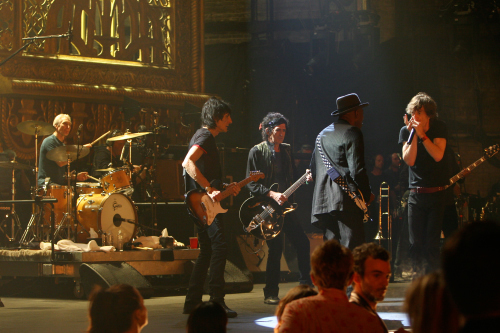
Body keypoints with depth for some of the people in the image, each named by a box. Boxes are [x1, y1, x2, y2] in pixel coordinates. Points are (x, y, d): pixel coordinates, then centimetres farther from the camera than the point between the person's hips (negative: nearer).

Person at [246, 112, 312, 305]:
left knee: (302, 243, 2)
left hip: (285, 205, 6)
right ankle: (270, 294, 0)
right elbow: (251, 184, -9)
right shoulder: (257, 152, -5)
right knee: (276, 248, -9)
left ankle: (306, 285, 16)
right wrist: (272, 194, -19)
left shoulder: (286, 150, 15)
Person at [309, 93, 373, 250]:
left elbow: (314, 169, 25)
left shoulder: (322, 134, 21)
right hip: (345, 201, -8)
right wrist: (367, 194, -1)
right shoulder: (352, 133, -6)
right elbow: (357, 171, -13)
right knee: (352, 250, -10)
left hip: (322, 202, 8)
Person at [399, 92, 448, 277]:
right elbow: (409, 160, -10)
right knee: (415, 243, -2)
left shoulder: (439, 128, -1)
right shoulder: (406, 131, 2)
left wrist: (422, 134, -21)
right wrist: (413, 135, -17)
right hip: (416, 193, 2)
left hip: (437, 192, -2)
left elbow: (438, 155, -15)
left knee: (432, 243, -6)